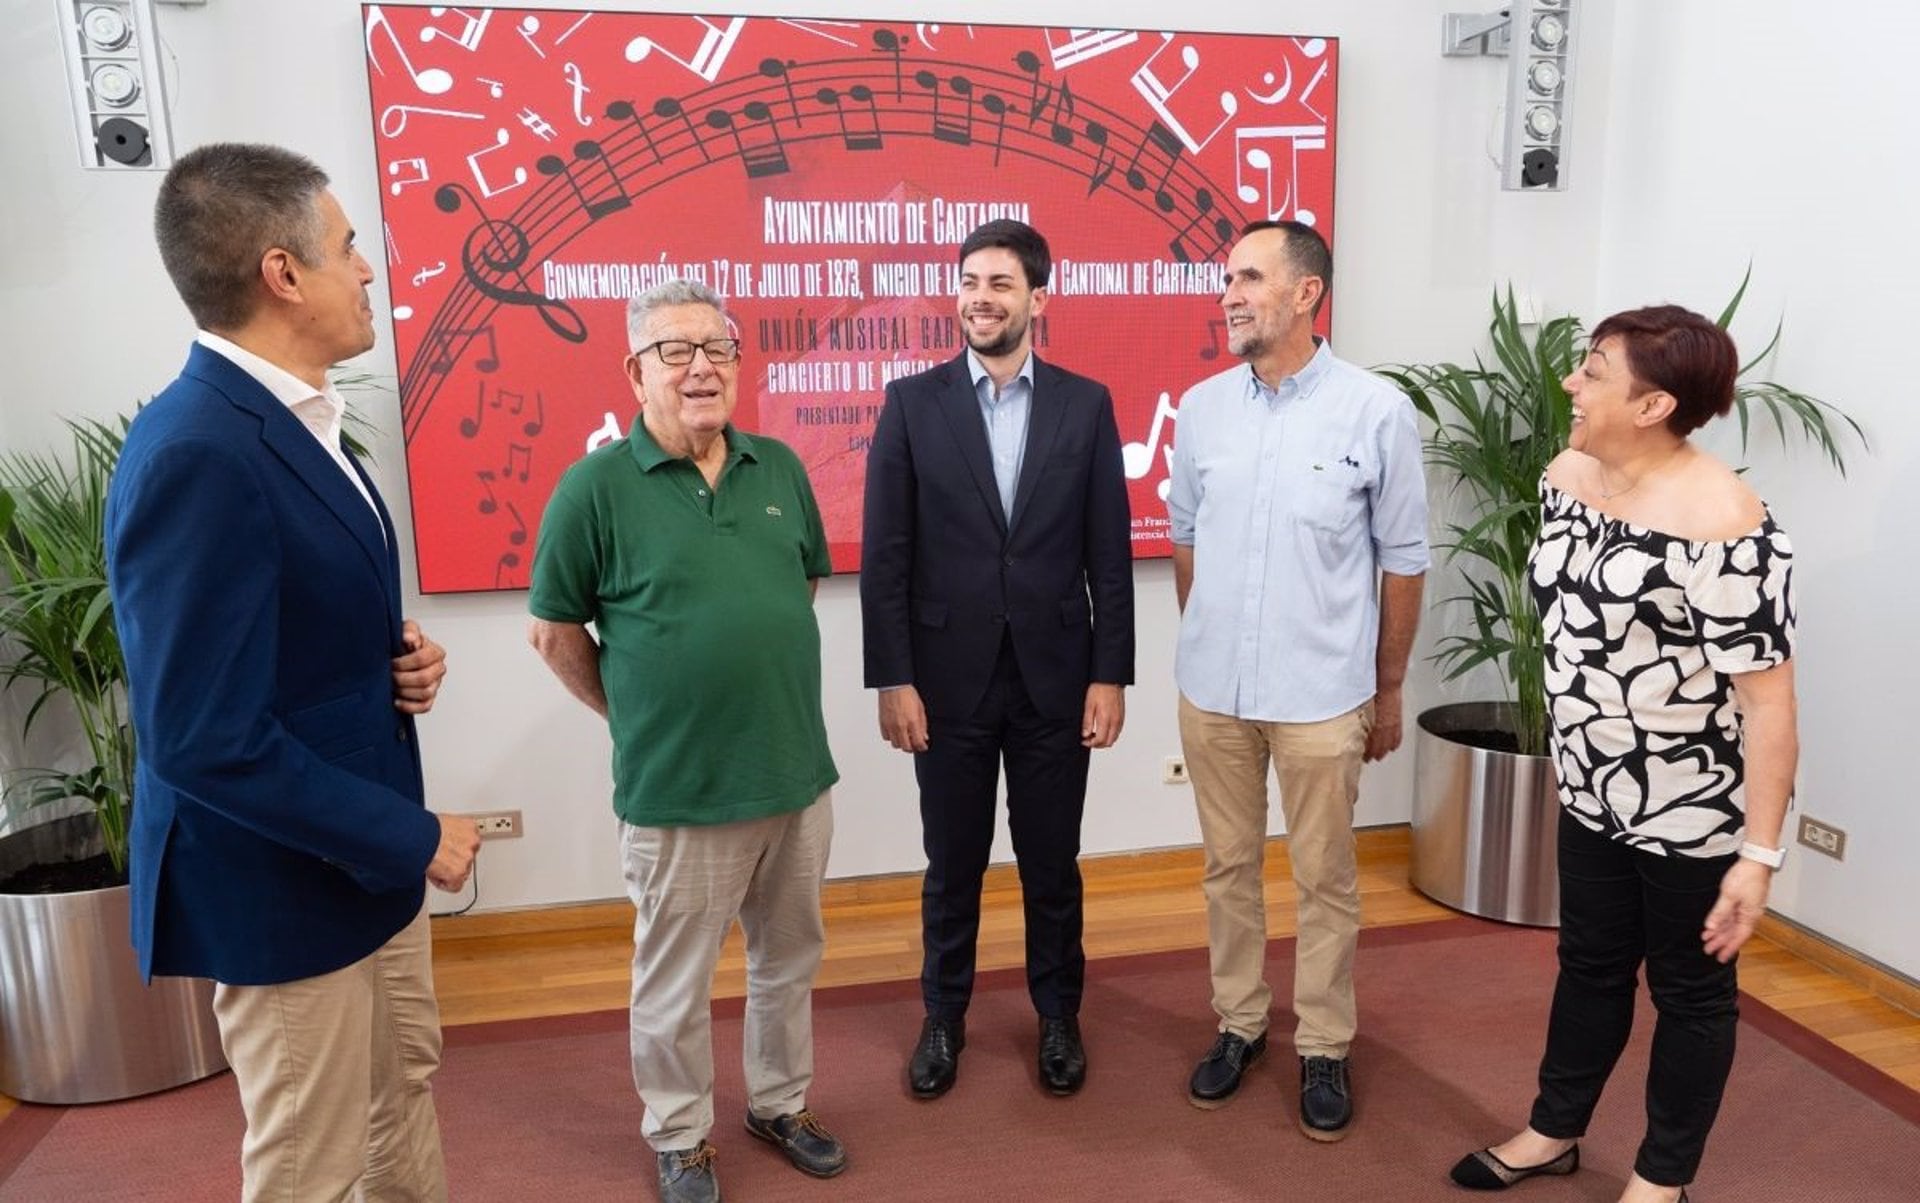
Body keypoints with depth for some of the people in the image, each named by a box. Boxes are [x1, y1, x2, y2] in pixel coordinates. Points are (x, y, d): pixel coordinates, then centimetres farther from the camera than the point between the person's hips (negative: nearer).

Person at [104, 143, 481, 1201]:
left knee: (404, 1094, 25)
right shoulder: (195, 453, -26)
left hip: (366, 856, 9)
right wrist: (415, 836, -20)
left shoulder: (292, 421, 5)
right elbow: (206, 739, -28)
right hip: (283, 879, -9)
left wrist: (396, 661, -5)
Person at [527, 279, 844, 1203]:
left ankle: (780, 1105, 43)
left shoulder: (780, 468, 3)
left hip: (798, 773, 5)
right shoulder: (596, 485, -11)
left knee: (789, 959, 20)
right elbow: (554, 633, -4)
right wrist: (639, 716, 1)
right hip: (677, 791, -4)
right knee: (675, 985, 12)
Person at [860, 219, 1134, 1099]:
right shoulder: (912, 402, -2)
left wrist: (1110, 674, -3)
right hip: (949, 678, 0)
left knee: (1052, 862, 14)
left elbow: (1109, 553, 1)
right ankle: (944, 1015, 34)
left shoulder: (1086, 404, 1)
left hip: (1055, 677, 1)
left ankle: (1058, 1014, 35)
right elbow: (885, 554, -4)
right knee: (952, 864, 14)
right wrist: (891, 679, -8)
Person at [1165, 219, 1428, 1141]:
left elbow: (1403, 561, -1)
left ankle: (1324, 1048, 29)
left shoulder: (1376, 409, -8)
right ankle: (1238, 1022, 34)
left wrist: (1389, 690, 3)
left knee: (1324, 879, 11)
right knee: (1229, 866, 16)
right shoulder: (1200, 407, 1)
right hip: (1210, 689, 3)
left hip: (1322, 694, -3)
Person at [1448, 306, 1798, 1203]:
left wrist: (1760, 852, -20)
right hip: (1593, 792, 7)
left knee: (1691, 989, 14)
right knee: (1589, 965, 21)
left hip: (1693, 810, -7)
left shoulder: (1722, 526, -25)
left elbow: (1769, 702, -22)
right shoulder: (1567, 477, -2)